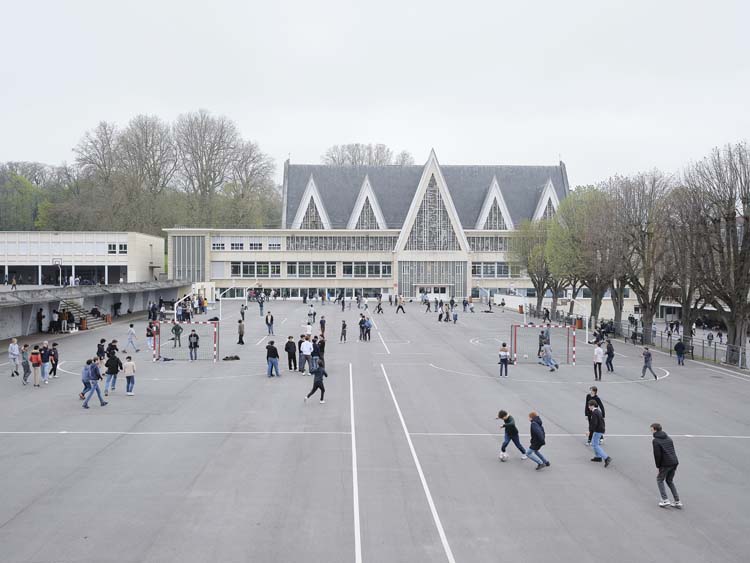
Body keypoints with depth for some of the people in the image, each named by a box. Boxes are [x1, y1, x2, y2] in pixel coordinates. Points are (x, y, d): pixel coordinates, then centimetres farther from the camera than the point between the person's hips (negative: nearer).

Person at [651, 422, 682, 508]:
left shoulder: (655, 441, -8)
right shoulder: (668, 438, 15)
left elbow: (657, 455, -13)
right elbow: (673, 451, 16)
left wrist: (658, 467, -4)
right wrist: (675, 465, 18)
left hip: (665, 464, -7)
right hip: (674, 462, 7)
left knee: (659, 480, 12)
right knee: (670, 481, 20)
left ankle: (665, 500, 3)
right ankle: (677, 502, 16)